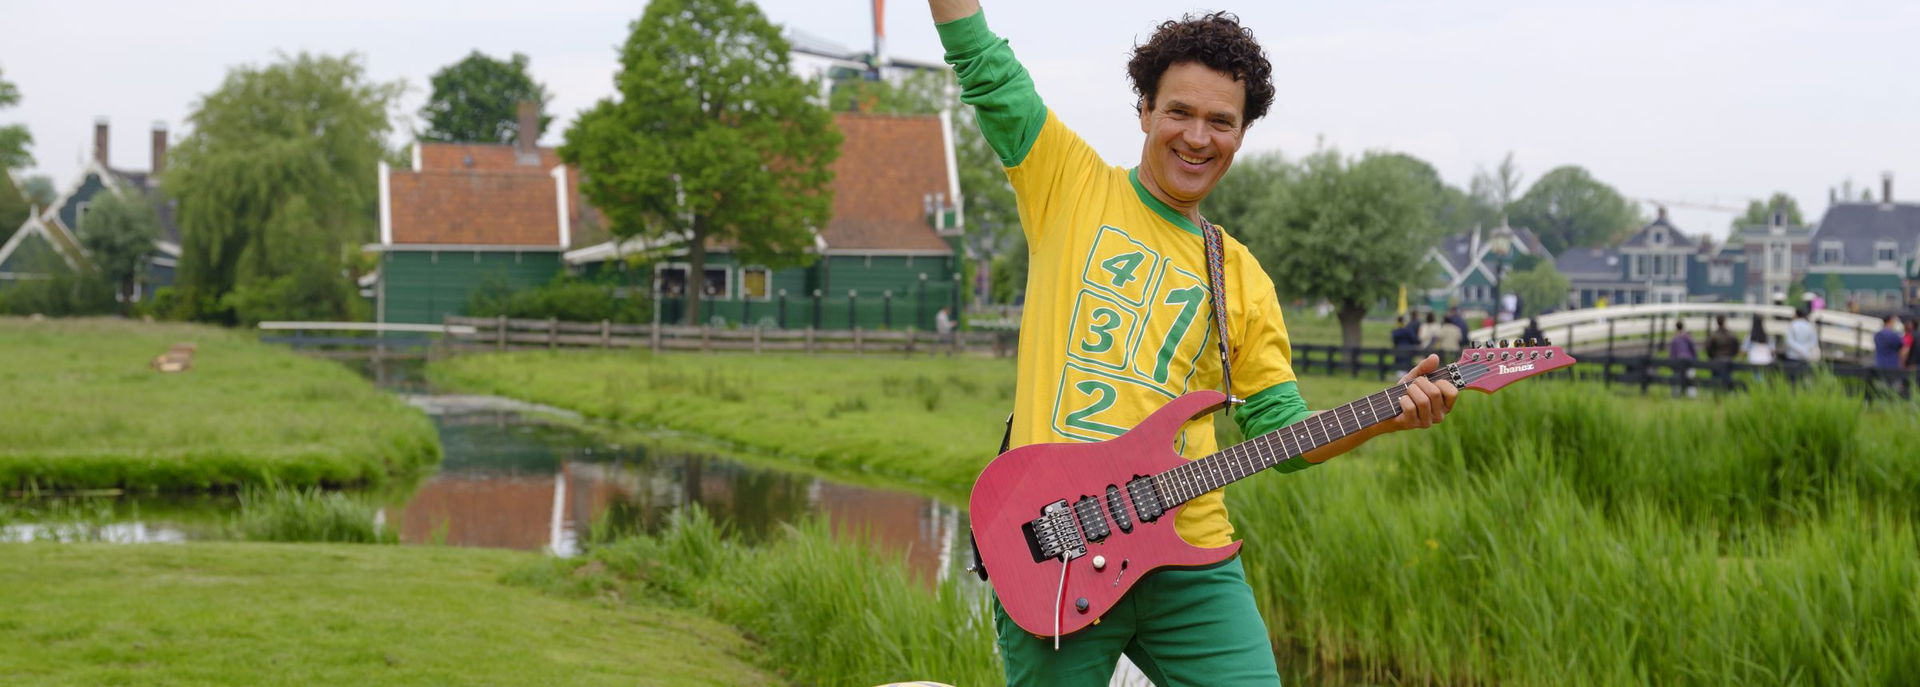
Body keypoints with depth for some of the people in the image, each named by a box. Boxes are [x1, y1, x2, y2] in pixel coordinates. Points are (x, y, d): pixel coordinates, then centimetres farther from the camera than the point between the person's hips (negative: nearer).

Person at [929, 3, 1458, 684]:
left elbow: (1281, 428, 12)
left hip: (1191, 562, 3)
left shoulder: (1242, 279, 14)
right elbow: (984, 66, 1)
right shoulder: (1073, 186, 7)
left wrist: (1383, 416, -3)